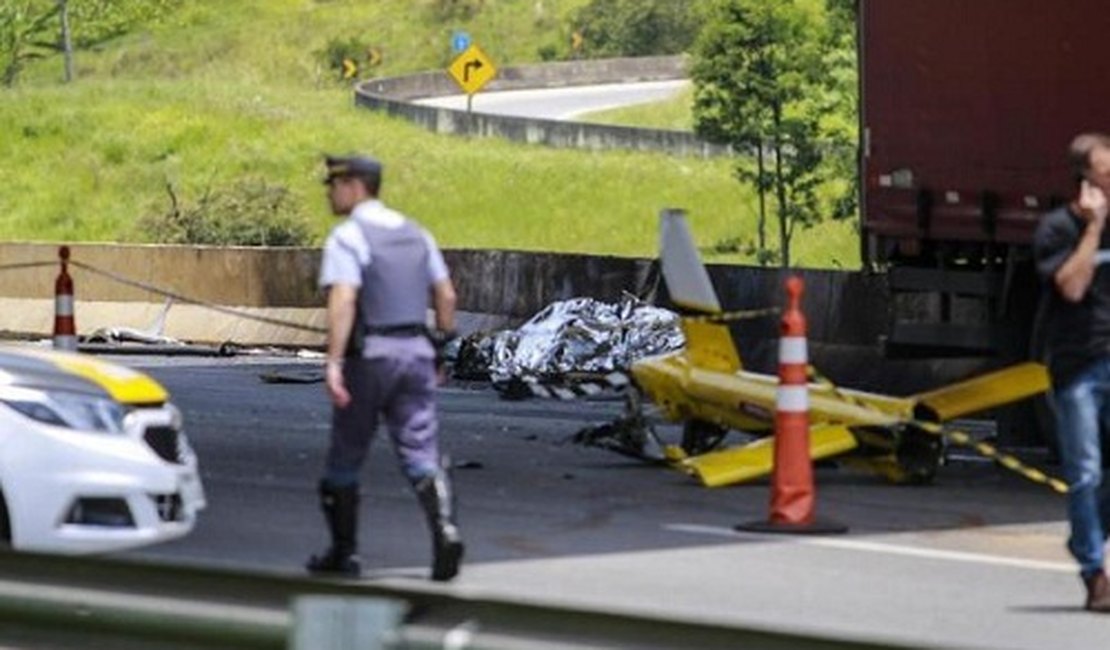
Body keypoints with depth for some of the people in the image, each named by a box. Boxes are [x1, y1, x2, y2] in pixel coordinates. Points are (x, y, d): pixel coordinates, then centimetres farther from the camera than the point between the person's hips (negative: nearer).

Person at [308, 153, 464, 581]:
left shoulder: (347, 237, -10)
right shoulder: (414, 233, 12)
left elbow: (343, 301, -22)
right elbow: (446, 296, 13)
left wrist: (334, 362, -28)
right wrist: (440, 349, 21)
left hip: (370, 356, -5)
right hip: (416, 352, 5)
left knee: (345, 458, 9)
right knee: (420, 453, 2)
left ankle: (344, 553, 16)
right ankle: (445, 527, -21)